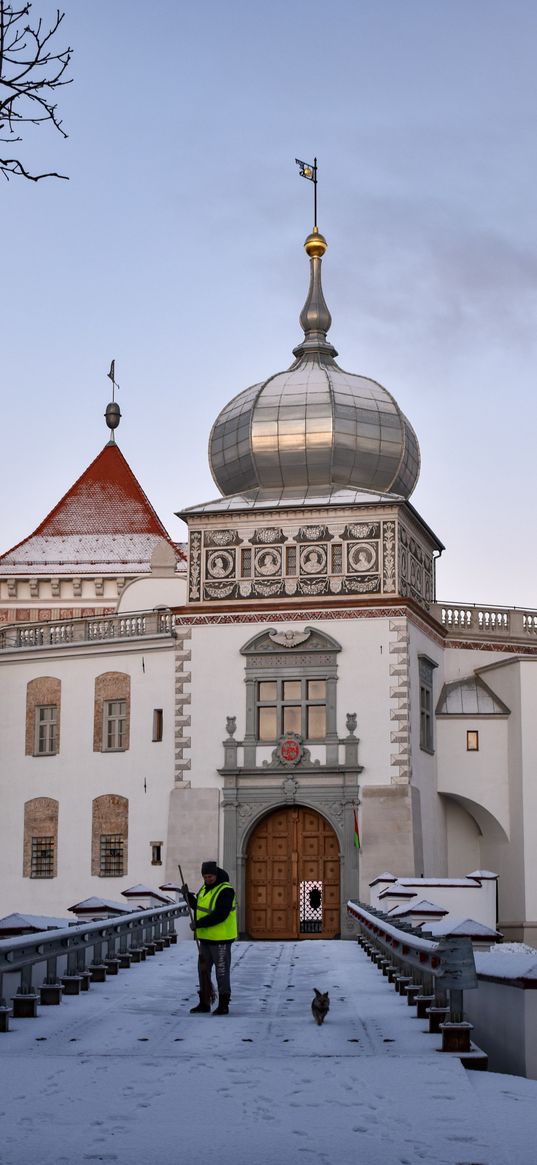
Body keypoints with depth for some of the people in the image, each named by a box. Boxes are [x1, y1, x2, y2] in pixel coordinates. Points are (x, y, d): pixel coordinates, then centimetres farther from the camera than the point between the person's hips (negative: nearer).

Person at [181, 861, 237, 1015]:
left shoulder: (226, 891, -18)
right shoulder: (206, 888, 9)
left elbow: (220, 915, -26)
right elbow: (198, 906, 21)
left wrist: (198, 924, -23)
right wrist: (187, 895, 5)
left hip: (221, 939, -8)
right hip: (206, 937, 8)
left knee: (222, 972, 0)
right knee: (203, 970, 11)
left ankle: (223, 1005, 8)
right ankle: (204, 1003, 20)